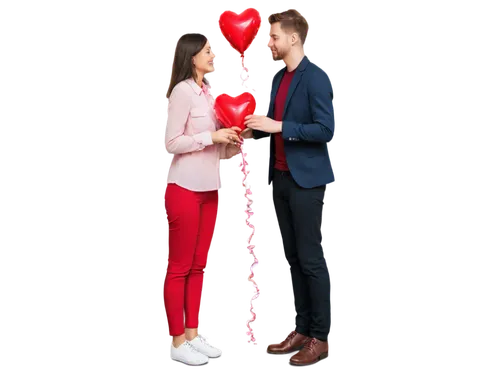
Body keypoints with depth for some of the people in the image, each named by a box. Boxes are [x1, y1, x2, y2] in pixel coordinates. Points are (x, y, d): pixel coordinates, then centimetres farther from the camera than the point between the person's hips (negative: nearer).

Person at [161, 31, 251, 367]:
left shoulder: (208, 92, 12)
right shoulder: (182, 90, -11)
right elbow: (171, 143, -16)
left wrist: (234, 141, -2)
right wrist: (212, 136, -16)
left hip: (210, 189, 8)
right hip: (184, 189, -8)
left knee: (199, 266, 11)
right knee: (179, 268, 0)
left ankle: (193, 334, 20)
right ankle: (177, 343, 7)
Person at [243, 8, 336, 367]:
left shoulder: (316, 77, -11)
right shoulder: (278, 78, 14)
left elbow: (326, 130, -19)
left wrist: (278, 126, -20)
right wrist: (259, 128, 0)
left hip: (307, 180, -8)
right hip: (280, 177, 8)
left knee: (312, 259, -3)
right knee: (292, 257, 11)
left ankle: (321, 338, 7)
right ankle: (302, 330, 20)